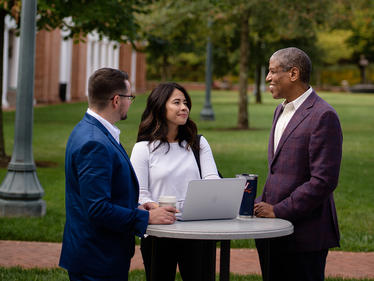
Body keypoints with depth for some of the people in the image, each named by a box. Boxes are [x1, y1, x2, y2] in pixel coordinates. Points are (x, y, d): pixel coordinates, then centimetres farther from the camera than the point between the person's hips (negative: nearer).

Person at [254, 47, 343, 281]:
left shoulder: (323, 116, -13)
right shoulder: (281, 111, 17)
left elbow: (324, 180, -19)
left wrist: (278, 211, -17)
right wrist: (262, 202, 9)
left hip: (304, 235, -8)